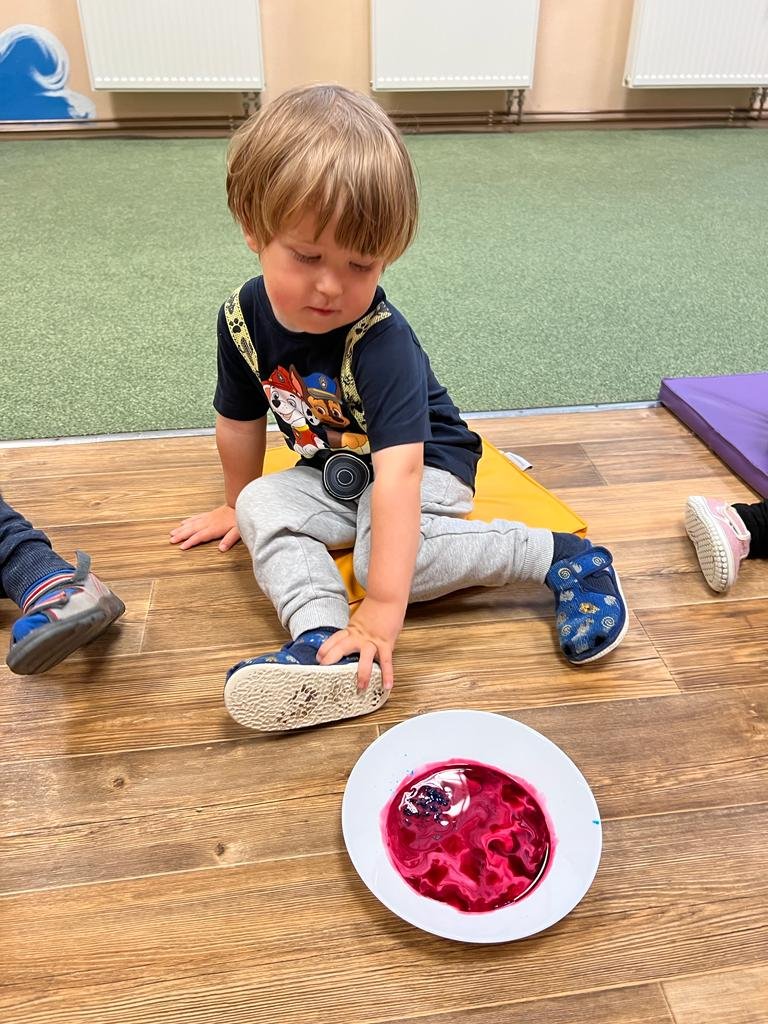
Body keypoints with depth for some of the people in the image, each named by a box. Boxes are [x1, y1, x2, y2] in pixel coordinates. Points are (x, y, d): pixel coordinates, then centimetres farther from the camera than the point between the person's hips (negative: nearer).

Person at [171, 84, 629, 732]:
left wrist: (382, 611, -47)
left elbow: (399, 471, -42)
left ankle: (562, 556, -17)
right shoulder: (244, 318, -13)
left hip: (425, 465, -5)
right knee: (264, 508, -19)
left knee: (389, 552, -31)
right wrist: (237, 503, 18)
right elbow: (240, 420, 4)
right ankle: (324, 642, -35)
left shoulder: (379, 340, -32)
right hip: (334, 473, 6)